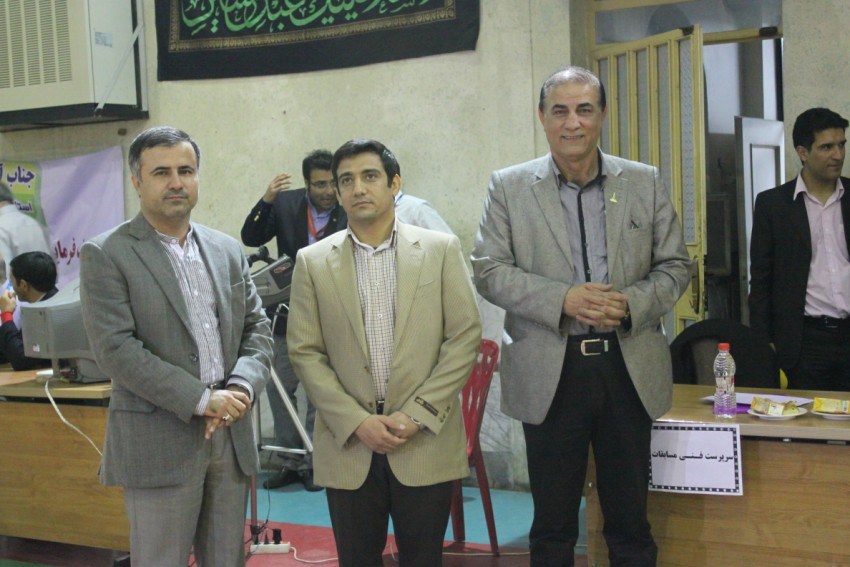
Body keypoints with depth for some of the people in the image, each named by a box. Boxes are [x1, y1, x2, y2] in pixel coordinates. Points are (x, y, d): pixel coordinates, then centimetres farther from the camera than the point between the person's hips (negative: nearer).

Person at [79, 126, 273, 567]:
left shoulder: (228, 251, 13)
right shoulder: (106, 255, -4)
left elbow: (258, 329, 12)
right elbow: (115, 349, -13)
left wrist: (241, 387, -8)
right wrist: (202, 399, -16)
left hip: (231, 437, 5)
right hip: (158, 443, -5)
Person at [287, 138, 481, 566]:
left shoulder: (441, 250, 3)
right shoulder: (313, 262, 5)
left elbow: (465, 338, -1)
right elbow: (305, 353, 2)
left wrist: (415, 415, -9)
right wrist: (356, 422, -9)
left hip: (426, 440, -1)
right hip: (349, 444, 1)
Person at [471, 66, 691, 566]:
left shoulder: (645, 184, 6)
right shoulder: (508, 187, 2)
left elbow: (676, 265, 7)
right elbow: (489, 270, -3)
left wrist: (631, 303, -13)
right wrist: (563, 300, -17)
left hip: (630, 370, 1)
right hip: (550, 373, -1)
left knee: (631, 523, 11)